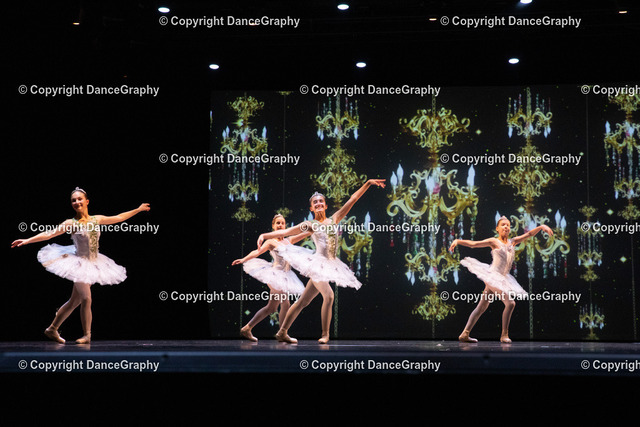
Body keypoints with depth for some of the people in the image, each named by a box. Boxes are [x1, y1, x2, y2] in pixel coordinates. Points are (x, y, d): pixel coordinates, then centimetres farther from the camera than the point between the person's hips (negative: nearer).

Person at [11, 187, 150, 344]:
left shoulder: (97, 219, 5)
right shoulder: (71, 223, -8)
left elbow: (119, 218, 15)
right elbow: (49, 234, -13)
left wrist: (138, 209, 19)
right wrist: (27, 240, -22)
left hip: (92, 264, 5)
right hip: (79, 263, -5)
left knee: (75, 301, 8)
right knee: (86, 298, -14)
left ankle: (52, 329, 22)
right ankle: (87, 335, -1)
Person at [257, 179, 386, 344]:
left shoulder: (334, 219, 12)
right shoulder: (310, 225, 2)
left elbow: (352, 199, 12)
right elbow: (285, 232, -1)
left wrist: (368, 183, 11)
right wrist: (265, 235, -12)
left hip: (328, 266, 5)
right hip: (316, 262, -5)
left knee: (303, 302, 9)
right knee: (328, 295, -24)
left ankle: (282, 333, 17)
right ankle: (325, 334, -14)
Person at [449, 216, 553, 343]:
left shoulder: (512, 242, 15)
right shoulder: (494, 242, -1)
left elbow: (529, 234, 15)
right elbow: (473, 244, -6)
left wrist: (541, 226, 2)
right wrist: (458, 241, -18)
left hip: (501, 279, 7)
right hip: (492, 276, -7)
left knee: (481, 308, 7)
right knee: (510, 303, -16)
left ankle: (465, 334, 10)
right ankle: (504, 335, -8)